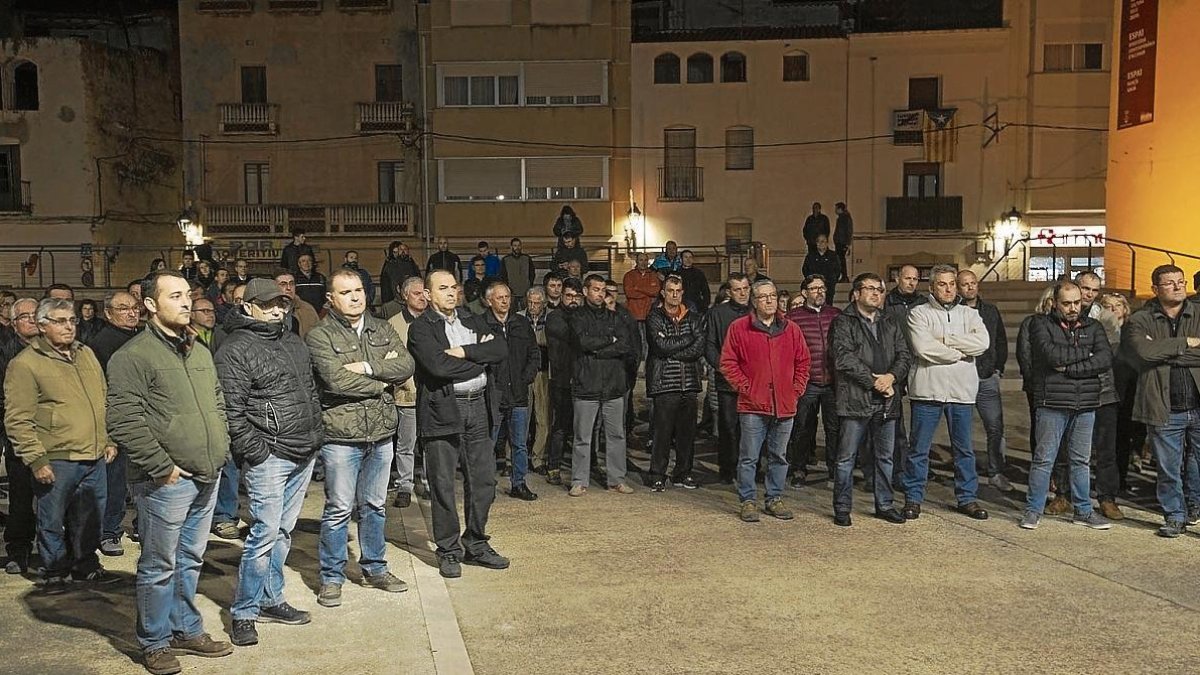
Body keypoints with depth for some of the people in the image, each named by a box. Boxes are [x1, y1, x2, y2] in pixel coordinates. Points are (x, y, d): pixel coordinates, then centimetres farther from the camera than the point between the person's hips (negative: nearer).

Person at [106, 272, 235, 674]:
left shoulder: (200, 352, 14)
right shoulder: (134, 356, -12)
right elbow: (124, 422, -18)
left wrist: (220, 450, 11)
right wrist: (161, 467, -17)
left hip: (206, 476, 7)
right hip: (166, 480, -7)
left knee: (190, 560, 18)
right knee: (159, 566, 5)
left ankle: (187, 631, 30)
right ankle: (155, 642, 19)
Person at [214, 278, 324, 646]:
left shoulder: (293, 342, 15)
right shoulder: (234, 351, -10)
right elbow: (231, 412, -14)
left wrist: (317, 433, 15)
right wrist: (255, 452, -16)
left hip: (304, 454, 8)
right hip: (269, 457, -8)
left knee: (283, 531, 14)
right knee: (265, 533, -8)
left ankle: (271, 600, 26)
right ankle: (244, 613, 4)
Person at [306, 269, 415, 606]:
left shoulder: (382, 329, 9)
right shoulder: (319, 336, -8)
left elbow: (406, 365, -5)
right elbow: (336, 380, -21)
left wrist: (367, 367, -18)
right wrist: (382, 382, -9)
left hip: (381, 432, 5)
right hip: (341, 435, -5)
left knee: (374, 505, 17)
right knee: (339, 509, 3)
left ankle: (374, 568, 31)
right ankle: (331, 577, 17)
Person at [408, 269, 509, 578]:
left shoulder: (473, 321, 14)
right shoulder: (421, 327, -4)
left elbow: (501, 349, -1)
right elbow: (438, 366, -19)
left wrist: (465, 352, -14)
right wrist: (481, 359, -7)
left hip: (478, 408, 5)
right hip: (442, 411, -5)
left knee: (483, 480, 10)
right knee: (443, 485, 3)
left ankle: (476, 544, 24)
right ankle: (449, 551, 16)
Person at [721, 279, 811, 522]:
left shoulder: (791, 329, 9)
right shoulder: (739, 328, -1)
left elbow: (803, 361, 15)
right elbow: (728, 363, 0)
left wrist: (797, 388, 5)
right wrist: (744, 387, -6)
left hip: (785, 405, 3)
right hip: (753, 405, -3)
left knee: (779, 456, 12)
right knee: (749, 457, 0)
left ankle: (775, 499, 23)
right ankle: (748, 501, 10)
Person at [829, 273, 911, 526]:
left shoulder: (891, 324, 17)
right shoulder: (843, 322, -1)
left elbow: (904, 355, 10)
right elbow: (844, 358, -13)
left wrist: (891, 377, -10)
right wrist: (874, 381, -14)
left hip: (886, 401, 5)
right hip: (855, 400, -5)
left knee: (885, 457, 13)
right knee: (847, 457, 0)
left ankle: (884, 505, 24)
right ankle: (842, 508, 9)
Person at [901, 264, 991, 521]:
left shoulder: (969, 314, 10)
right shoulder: (919, 313, 0)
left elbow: (982, 343, -9)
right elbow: (923, 348, -17)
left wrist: (946, 340, -12)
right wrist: (960, 353, -8)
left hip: (962, 391, 3)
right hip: (927, 390, -3)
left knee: (964, 448, 12)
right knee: (919, 449, 4)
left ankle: (967, 497, 23)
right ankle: (913, 497, 14)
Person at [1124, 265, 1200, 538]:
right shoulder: (1140, 320, 1)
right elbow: (1145, 351, -18)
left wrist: (1165, 353, -13)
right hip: (1165, 411, 0)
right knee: (1168, 470, 11)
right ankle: (1175, 518, 25)